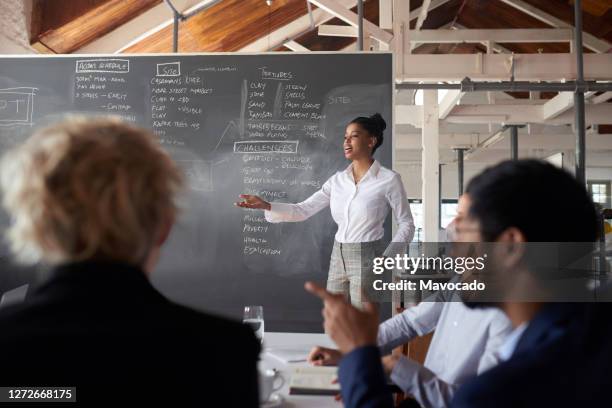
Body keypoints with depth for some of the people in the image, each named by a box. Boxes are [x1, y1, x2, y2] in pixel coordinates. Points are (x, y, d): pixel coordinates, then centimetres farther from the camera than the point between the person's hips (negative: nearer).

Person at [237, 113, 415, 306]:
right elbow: (303, 210, 3)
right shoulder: (338, 180, 7)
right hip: (338, 258, 6)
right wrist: (266, 206, -11)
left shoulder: (389, 179, -8)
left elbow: (406, 224, -3)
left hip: (366, 261, -6)